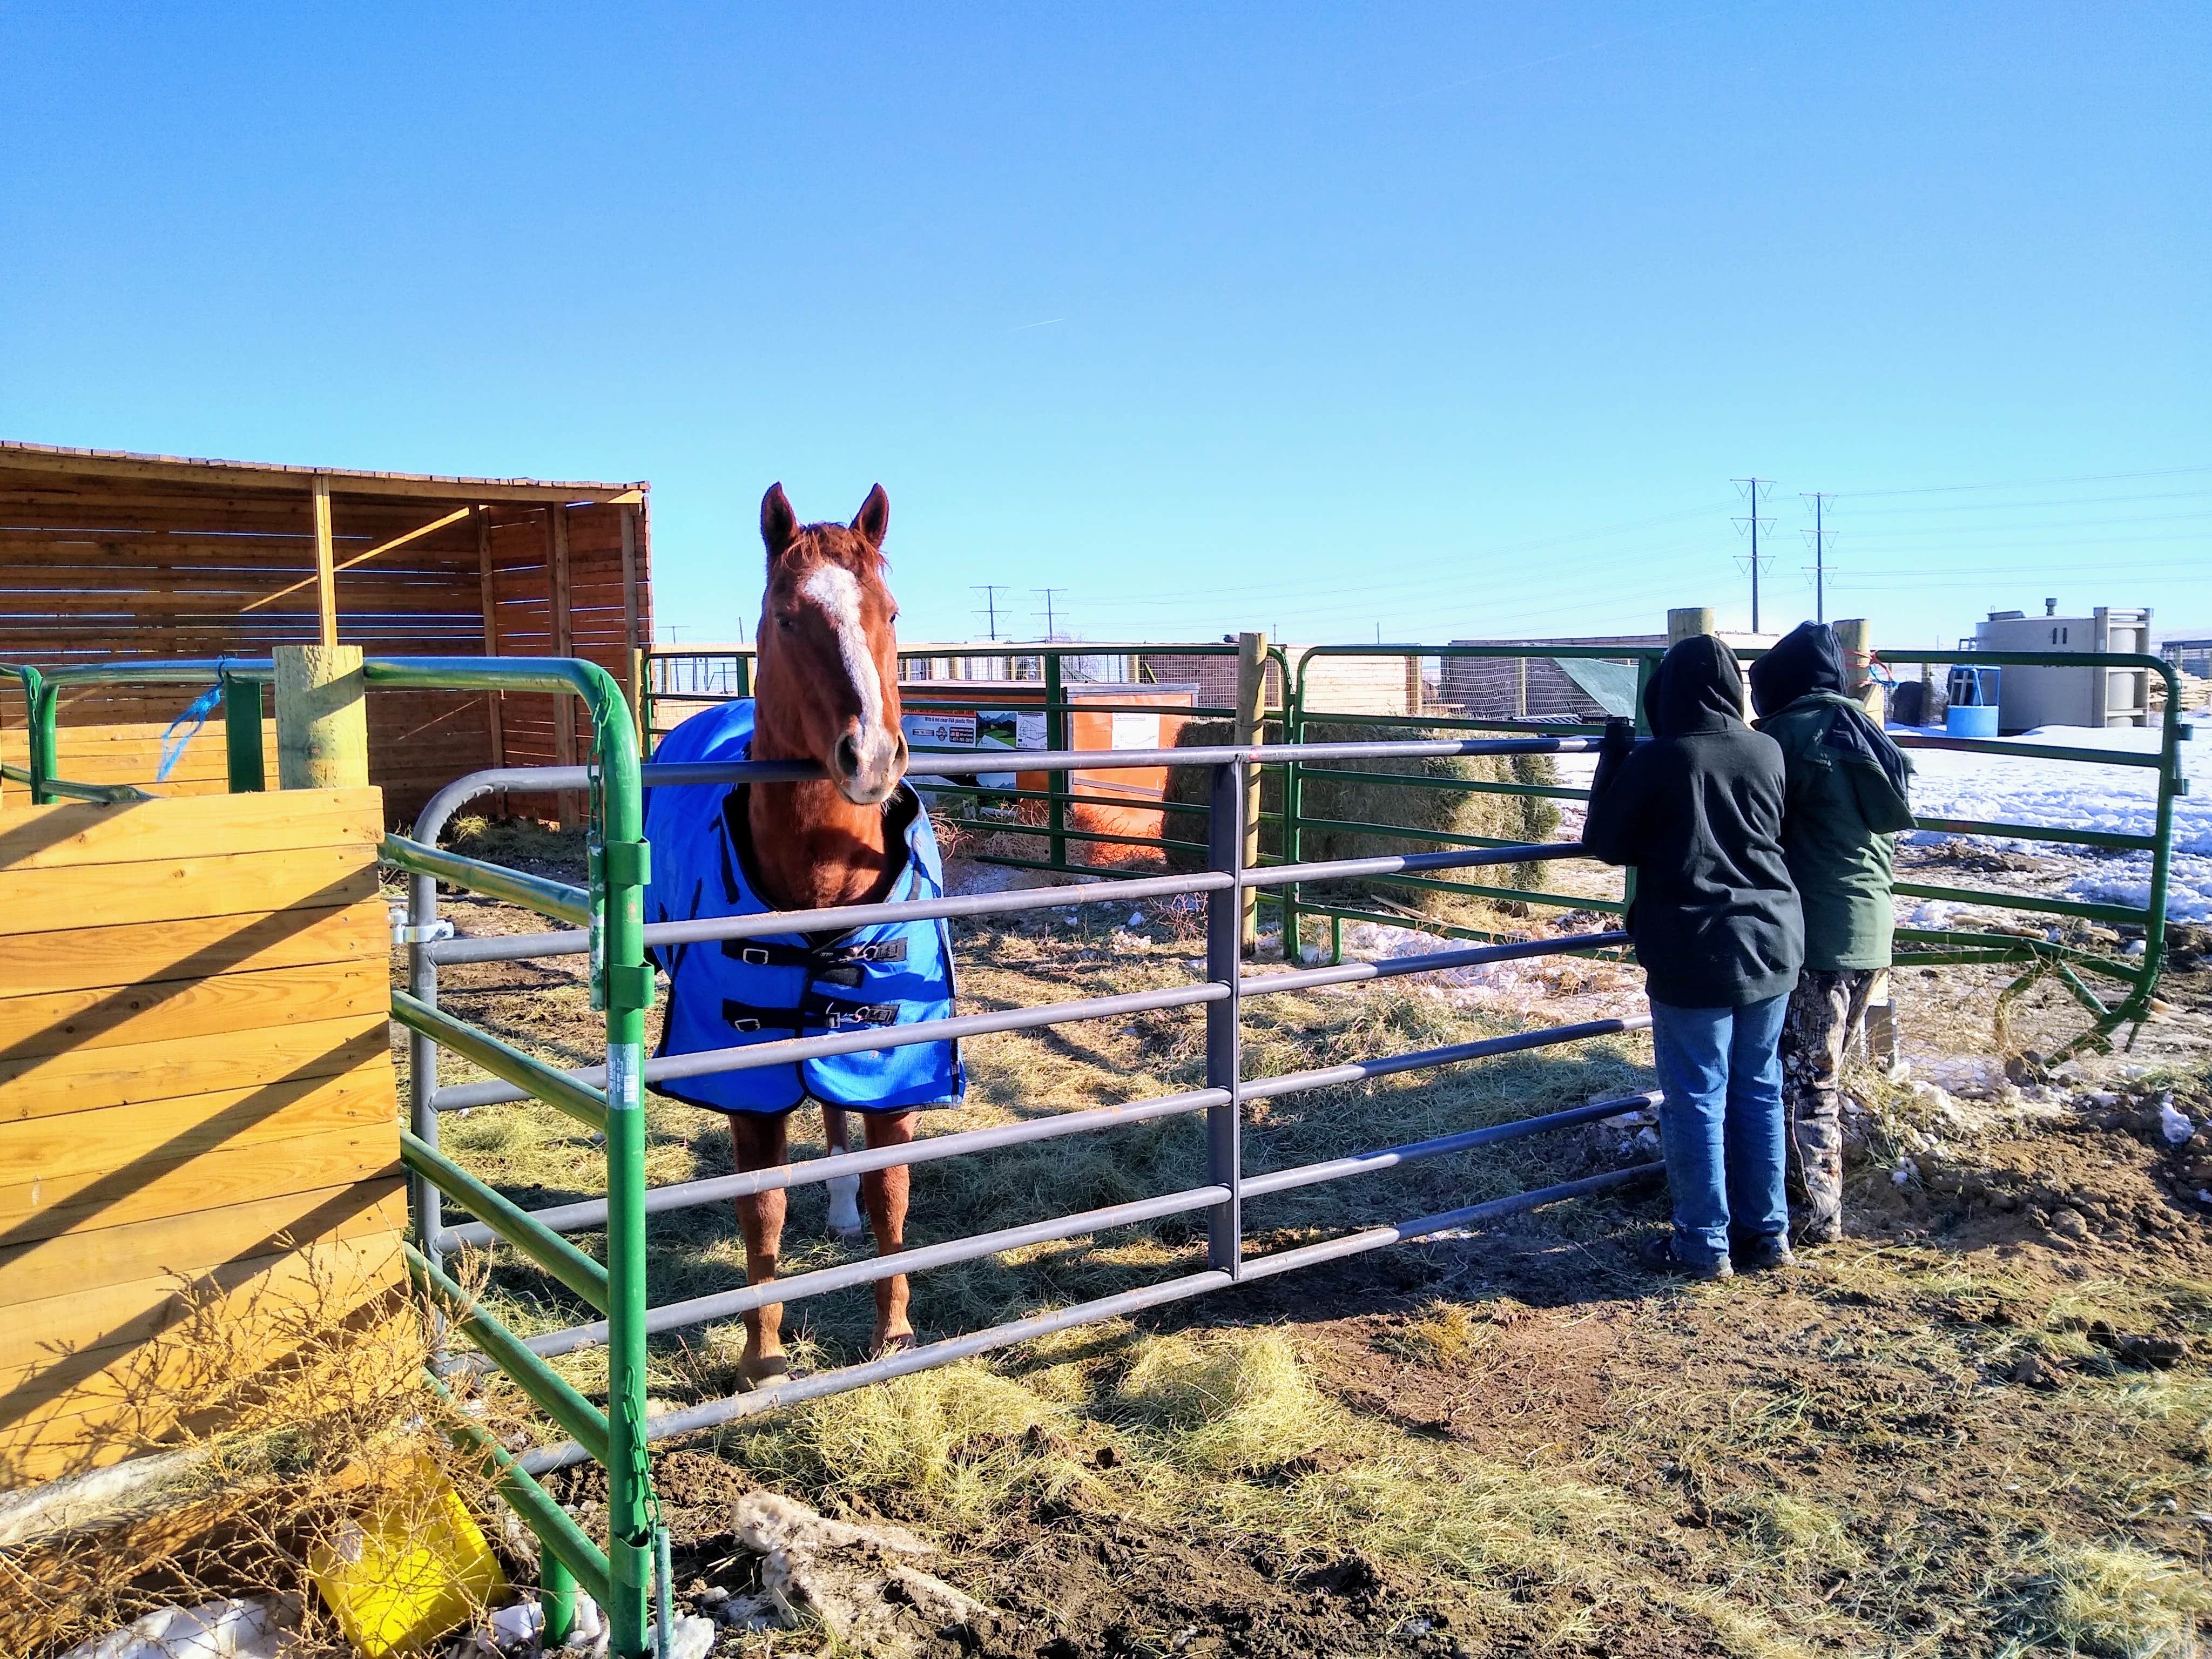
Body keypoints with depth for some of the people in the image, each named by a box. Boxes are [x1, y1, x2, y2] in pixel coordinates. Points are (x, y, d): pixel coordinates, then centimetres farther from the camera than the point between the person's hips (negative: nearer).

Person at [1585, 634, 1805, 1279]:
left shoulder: (1654, 761, -13)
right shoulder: (1767, 753, 0)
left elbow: (1607, 844, -3)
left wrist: (1614, 757, 7)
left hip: (1693, 957, -5)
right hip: (1771, 945, 5)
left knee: (1697, 1102, 4)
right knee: (1759, 1092, 15)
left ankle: (1704, 1244, 12)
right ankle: (1767, 1232, 24)